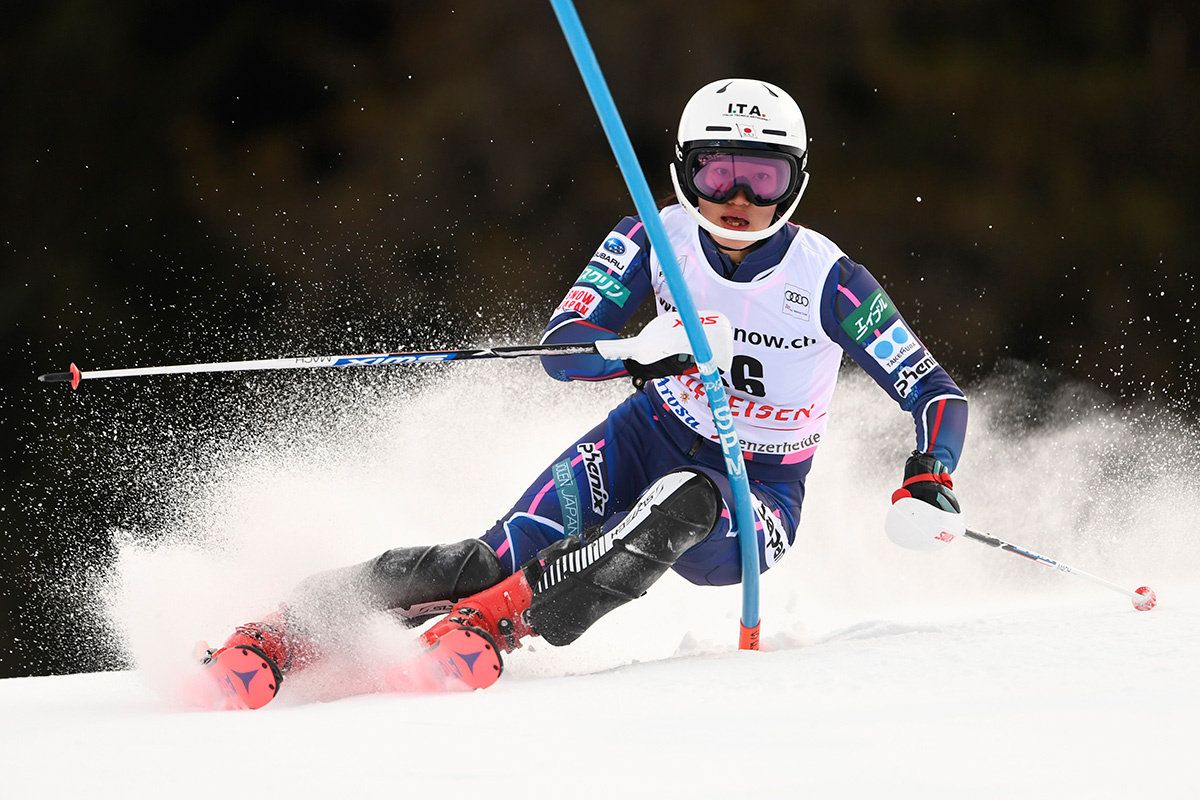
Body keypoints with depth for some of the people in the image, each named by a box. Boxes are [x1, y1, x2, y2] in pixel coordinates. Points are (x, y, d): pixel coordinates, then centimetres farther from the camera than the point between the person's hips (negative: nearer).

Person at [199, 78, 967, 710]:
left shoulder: (829, 282, -16)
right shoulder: (655, 240, -9)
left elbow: (939, 395, -11)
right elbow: (563, 347, -16)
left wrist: (928, 486, -31)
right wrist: (647, 353, -37)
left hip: (751, 506, -1)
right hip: (650, 441, 2)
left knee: (682, 503, -39)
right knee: (501, 553, -25)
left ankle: (492, 620, -41)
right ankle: (279, 636, -29)